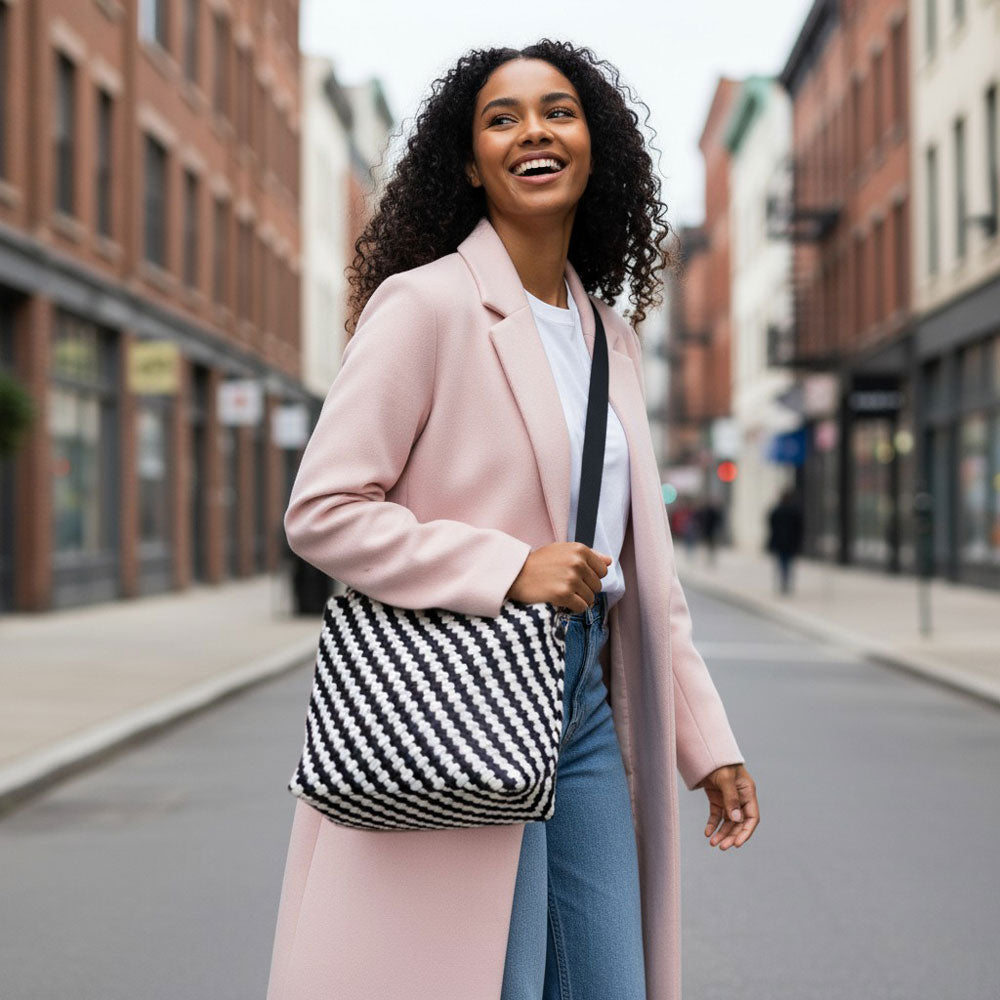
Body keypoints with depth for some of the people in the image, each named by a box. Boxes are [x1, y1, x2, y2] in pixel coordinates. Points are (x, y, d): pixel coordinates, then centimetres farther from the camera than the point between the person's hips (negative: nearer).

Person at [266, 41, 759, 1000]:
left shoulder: (612, 335, 13)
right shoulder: (422, 304, -8)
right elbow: (321, 511, -12)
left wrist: (706, 739, 14)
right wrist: (510, 568, -20)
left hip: (586, 713, 7)